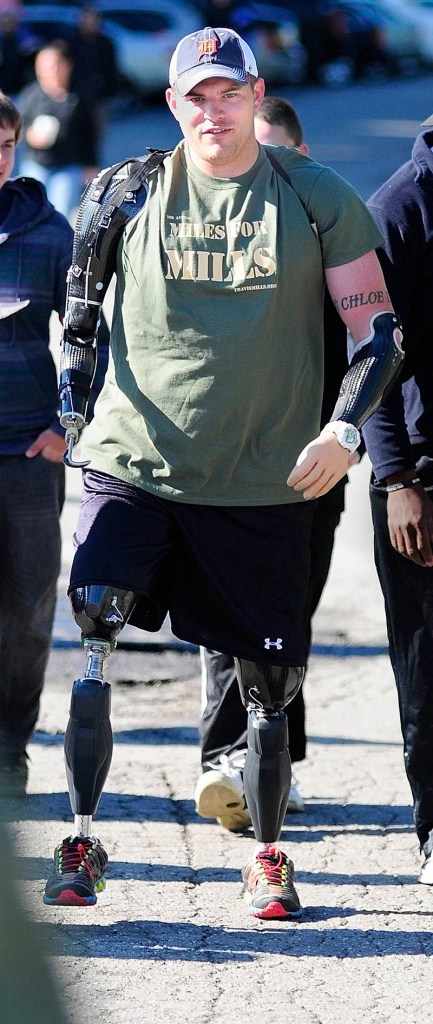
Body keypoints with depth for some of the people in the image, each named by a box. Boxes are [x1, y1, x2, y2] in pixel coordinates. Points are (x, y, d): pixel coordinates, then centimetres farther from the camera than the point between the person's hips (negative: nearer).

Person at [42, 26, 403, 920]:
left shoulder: (317, 200, 0)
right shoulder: (127, 195, 2)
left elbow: (379, 328, 2)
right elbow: (78, 312, 15)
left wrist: (344, 428, -10)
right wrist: (74, 412, 5)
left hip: (264, 485, 0)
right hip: (132, 467, 0)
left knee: (268, 679, 4)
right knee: (89, 631, -17)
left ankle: (268, 859, 21)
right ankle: (81, 843, -10)